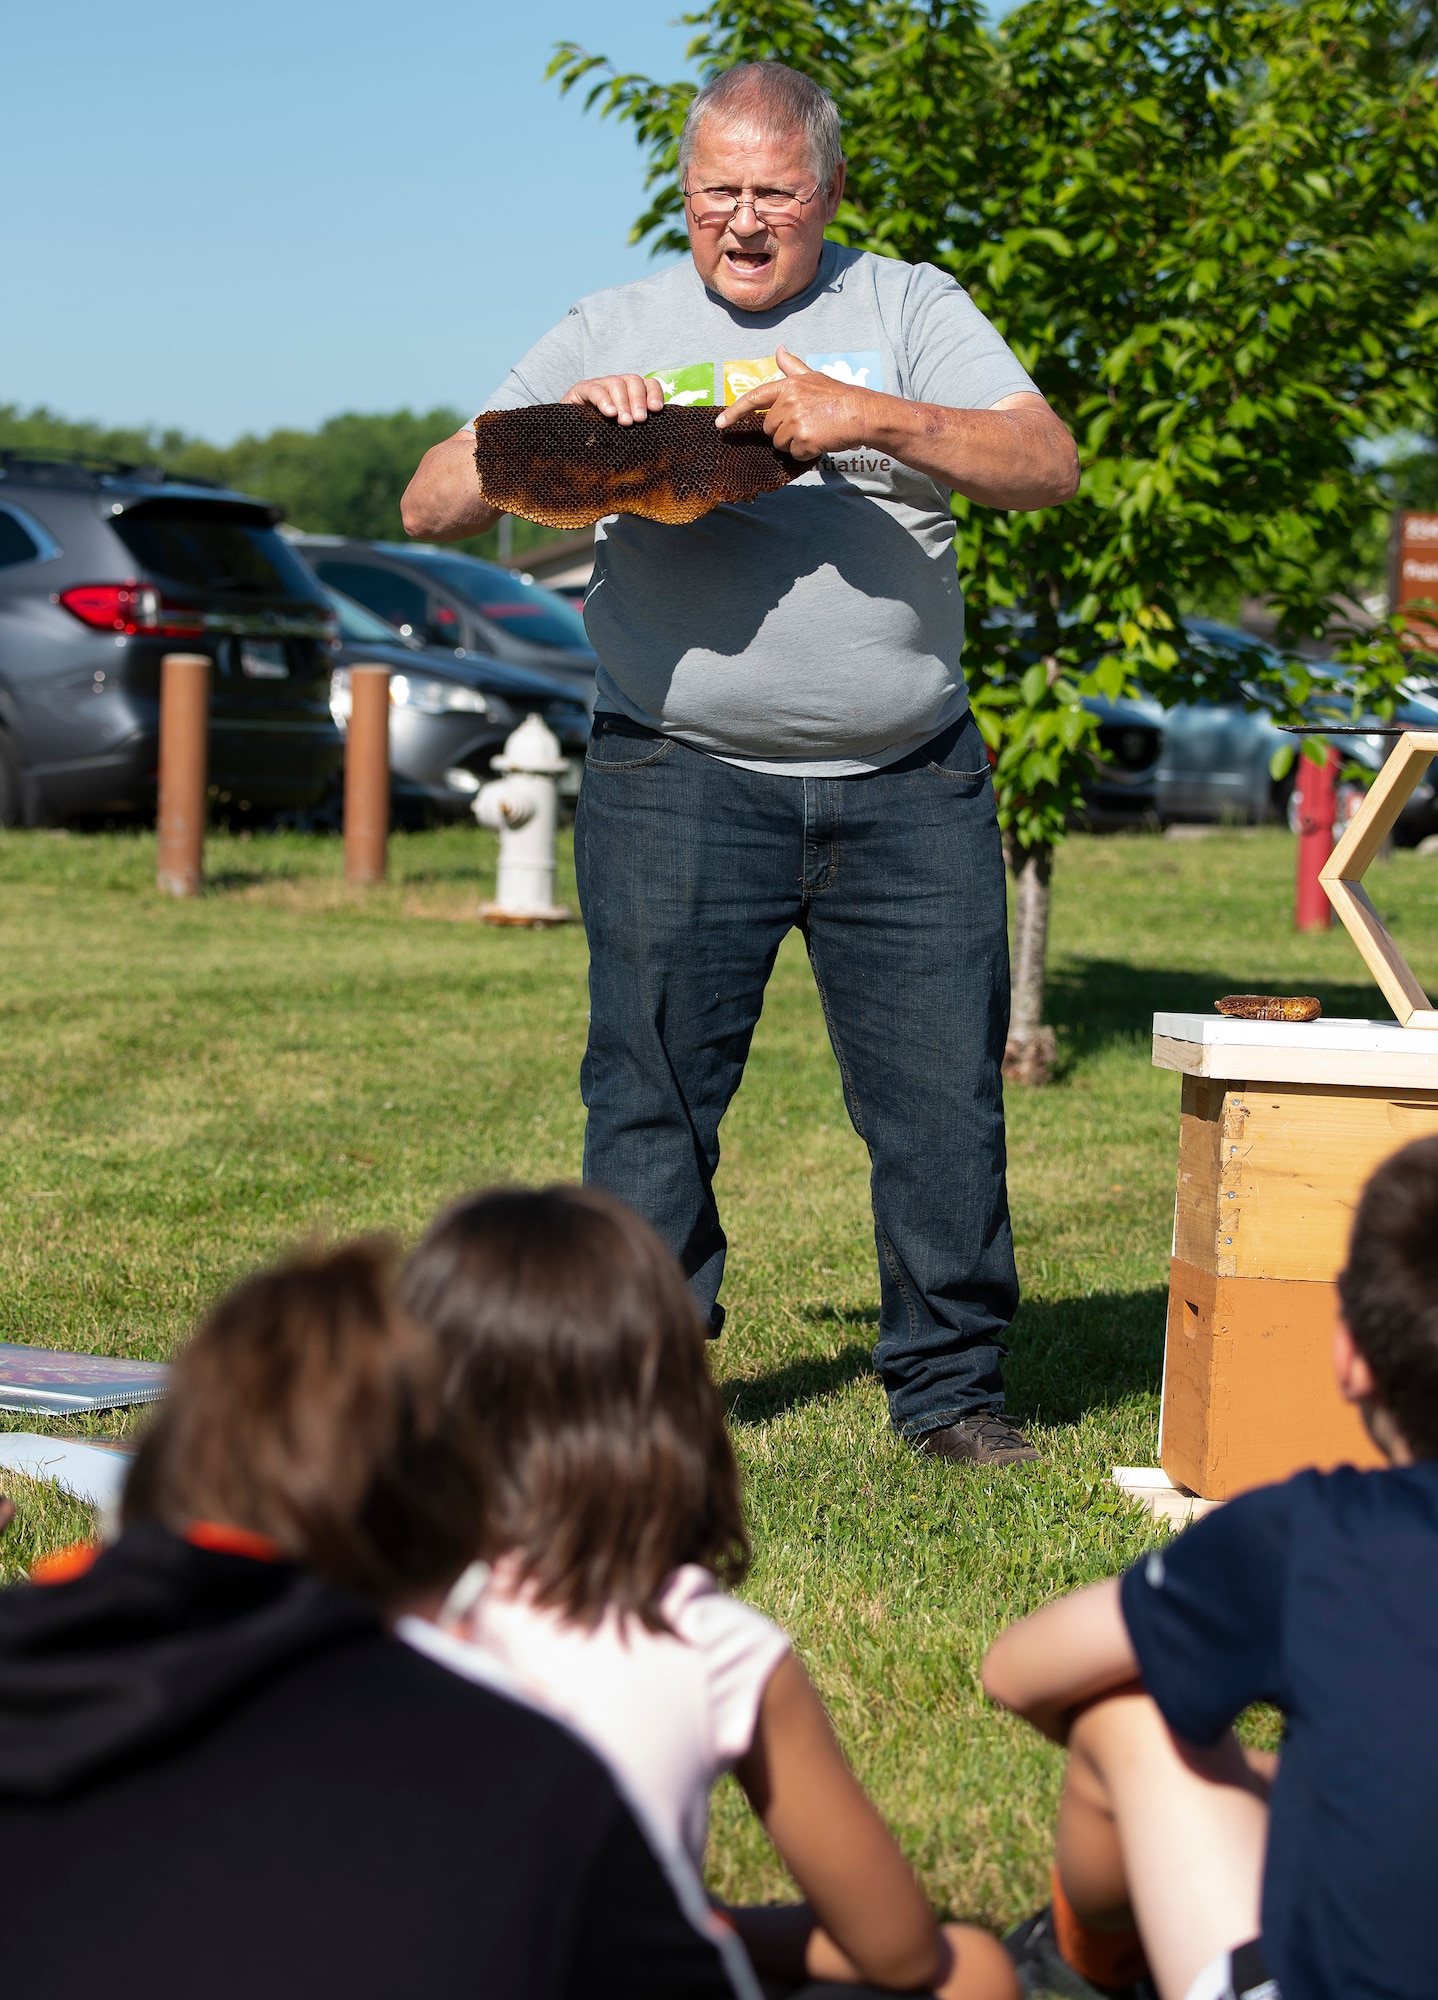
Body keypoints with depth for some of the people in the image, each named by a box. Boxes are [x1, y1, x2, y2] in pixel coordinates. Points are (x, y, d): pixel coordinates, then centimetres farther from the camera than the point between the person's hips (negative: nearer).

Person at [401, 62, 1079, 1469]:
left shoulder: (906, 308, 10)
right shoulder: (618, 329, 12)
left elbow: (1048, 468, -5)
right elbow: (430, 507, 8)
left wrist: (869, 416, -18)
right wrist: (561, 423, -11)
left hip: (909, 787, 1)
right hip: (681, 785, 0)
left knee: (943, 1099, 3)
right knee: (651, 1100, 0)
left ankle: (949, 1382, 17)